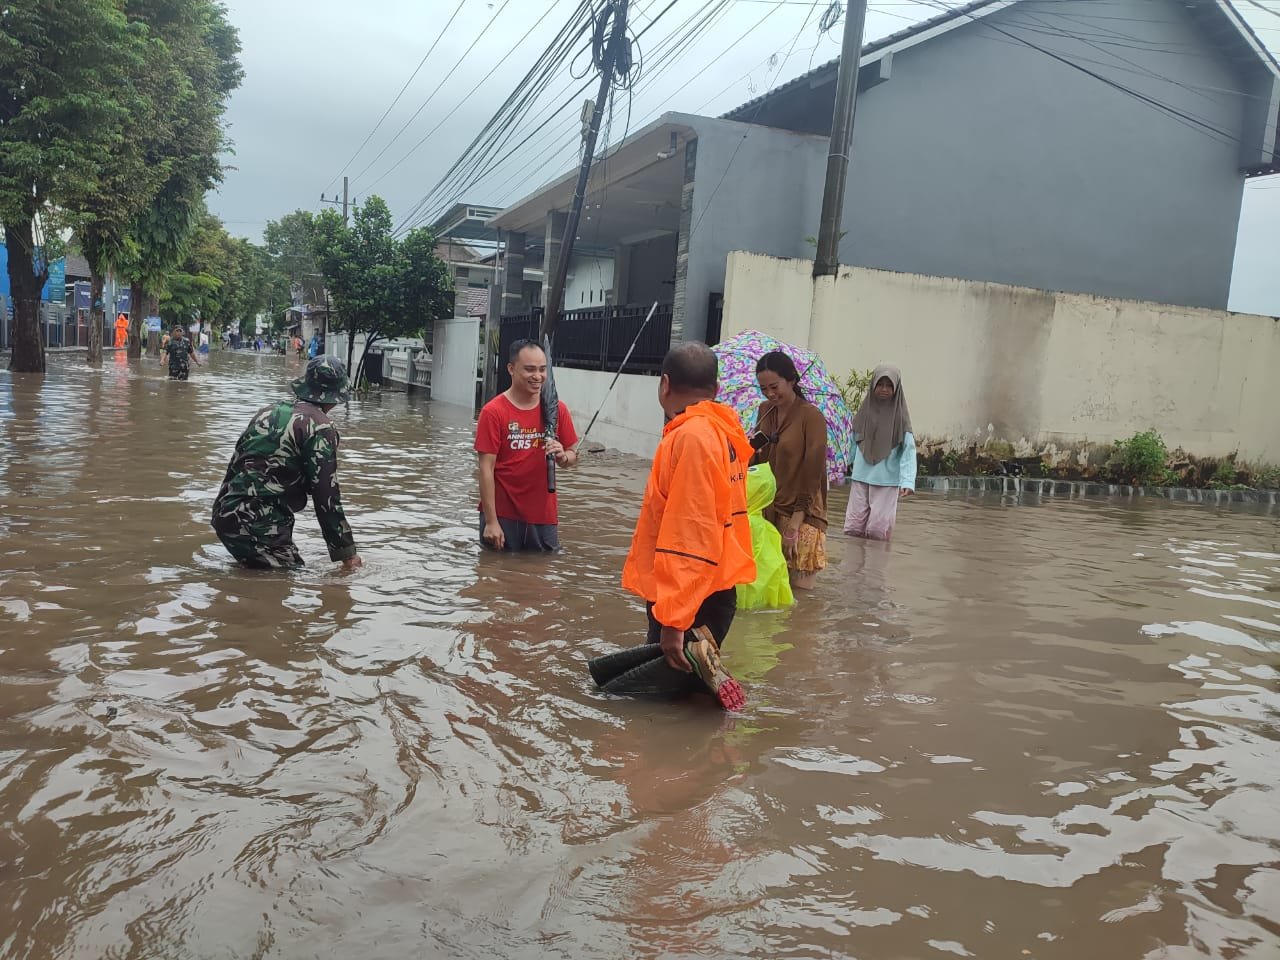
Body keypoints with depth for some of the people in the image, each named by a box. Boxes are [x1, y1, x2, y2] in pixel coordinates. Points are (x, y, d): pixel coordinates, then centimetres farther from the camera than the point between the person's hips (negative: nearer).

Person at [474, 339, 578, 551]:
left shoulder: (557, 410, 2)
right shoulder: (493, 412, -9)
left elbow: (572, 456, 11)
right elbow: (486, 468, -10)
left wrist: (562, 456, -15)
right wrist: (491, 521, -14)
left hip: (543, 515, 3)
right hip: (502, 514, -3)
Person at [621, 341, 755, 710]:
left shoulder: (691, 437, -20)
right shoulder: (723, 431, 9)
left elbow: (691, 537, -25)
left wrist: (673, 620, -24)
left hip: (692, 597, -9)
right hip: (715, 590, 9)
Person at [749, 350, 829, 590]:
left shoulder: (812, 417, -10)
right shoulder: (765, 411, 8)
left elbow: (812, 473, -12)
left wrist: (795, 522, -15)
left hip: (799, 514, -5)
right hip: (766, 508, 5)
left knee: (798, 587, -4)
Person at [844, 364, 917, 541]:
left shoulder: (899, 415, -4)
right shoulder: (864, 411, 4)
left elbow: (908, 450, -9)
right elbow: (853, 444, 7)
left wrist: (908, 481, -21)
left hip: (887, 480, -2)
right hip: (861, 478, 2)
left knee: (878, 530, -3)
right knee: (853, 527, 0)